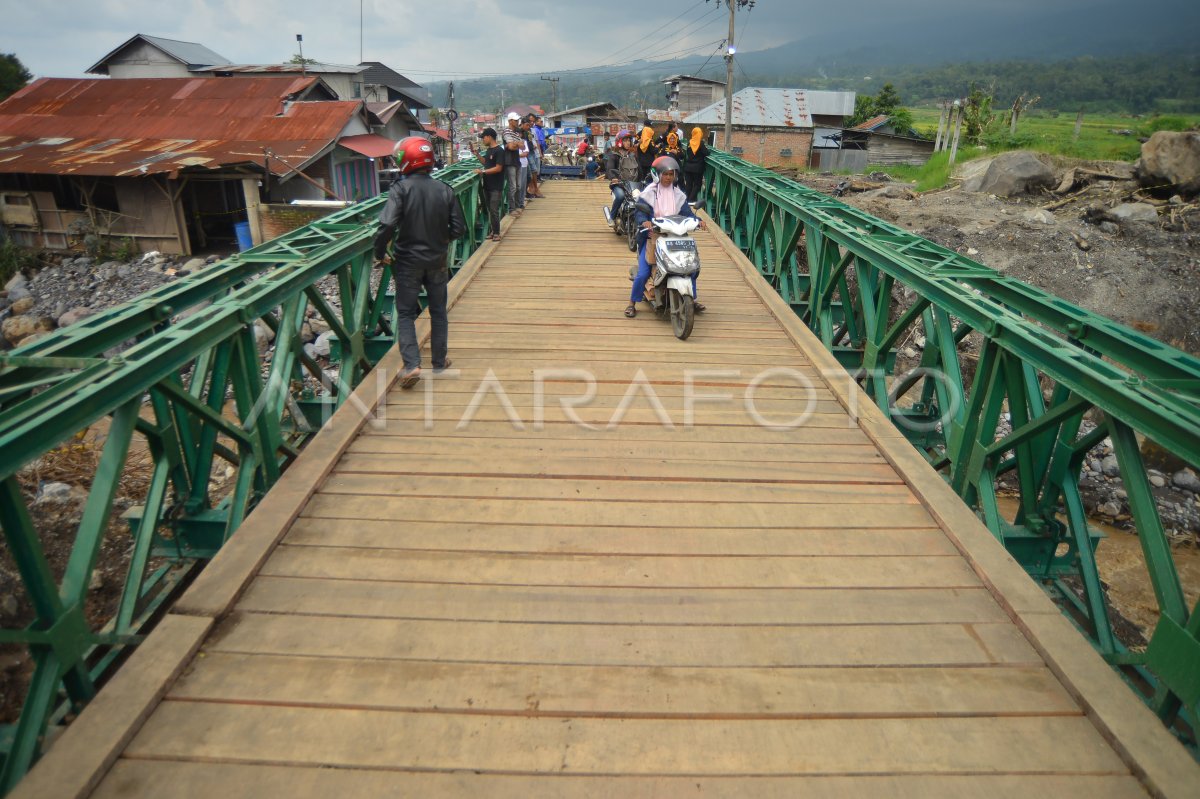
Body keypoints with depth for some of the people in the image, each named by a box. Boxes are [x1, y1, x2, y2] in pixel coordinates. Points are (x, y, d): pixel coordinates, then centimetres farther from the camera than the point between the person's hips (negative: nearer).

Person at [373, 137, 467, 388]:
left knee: (405, 313, 8)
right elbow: (459, 228, -3)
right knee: (438, 312, 16)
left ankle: (412, 364, -6)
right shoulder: (445, 190, -4)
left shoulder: (400, 189, -14)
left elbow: (387, 225, -23)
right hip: (437, 261, 3)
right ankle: (439, 362, 25)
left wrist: (380, 254, -8)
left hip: (408, 262, -3)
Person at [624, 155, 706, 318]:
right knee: (643, 273, -13)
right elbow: (639, 213, -12)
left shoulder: (678, 194, 9)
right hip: (652, 238, -4)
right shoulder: (648, 193, -4)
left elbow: (686, 213, 1)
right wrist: (644, 221, -34)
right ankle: (632, 303, 7)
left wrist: (697, 220, -19)